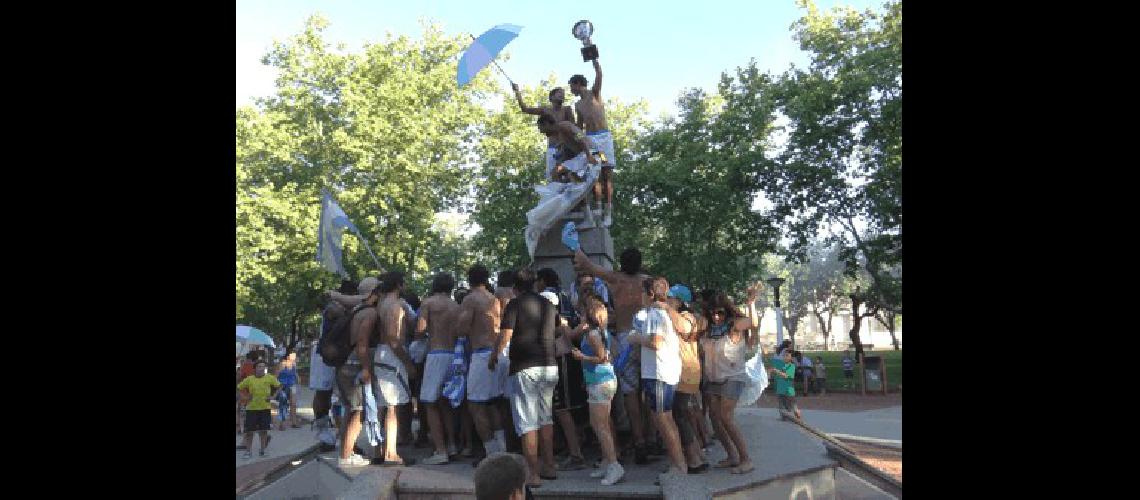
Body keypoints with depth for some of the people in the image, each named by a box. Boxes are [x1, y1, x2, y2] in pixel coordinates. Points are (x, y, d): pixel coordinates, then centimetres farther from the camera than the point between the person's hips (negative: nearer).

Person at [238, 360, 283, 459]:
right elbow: (239, 387, 8)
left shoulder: (270, 378, -4)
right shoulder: (249, 379, -5)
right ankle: (248, 451, 13)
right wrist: (247, 396, -2)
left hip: (265, 408, 0)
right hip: (251, 408, 0)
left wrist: (273, 396, -2)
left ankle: (262, 450, 19)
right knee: (249, 431, 2)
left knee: (264, 430, 6)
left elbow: (279, 386, 8)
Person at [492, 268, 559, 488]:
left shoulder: (515, 304, -6)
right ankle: (549, 466, 24)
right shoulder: (548, 305, 11)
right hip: (550, 367, 6)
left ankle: (533, 474, -1)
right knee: (545, 417, 19)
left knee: (527, 422, -1)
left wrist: (493, 357, 1)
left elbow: (505, 336, -13)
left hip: (525, 368, -6)